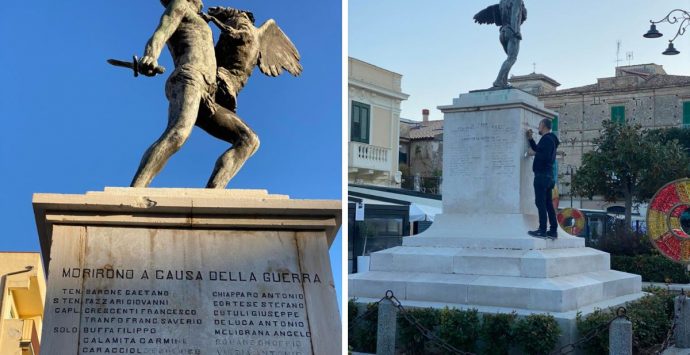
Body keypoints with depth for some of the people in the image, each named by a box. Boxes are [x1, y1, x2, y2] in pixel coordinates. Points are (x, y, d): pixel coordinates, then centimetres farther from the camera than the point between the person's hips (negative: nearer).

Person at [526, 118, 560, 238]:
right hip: (548, 175, 10)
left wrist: (533, 153, -8)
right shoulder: (550, 139, 20)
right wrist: (530, 139, 23)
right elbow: (537, 149, 32)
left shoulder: (547, 139, -11)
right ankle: (553, 230, 11)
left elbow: (545, 156, -22)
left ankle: (542, 230, -13)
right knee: (548, 203, 11)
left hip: (542, 175, -10)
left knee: (540, 203, -10)